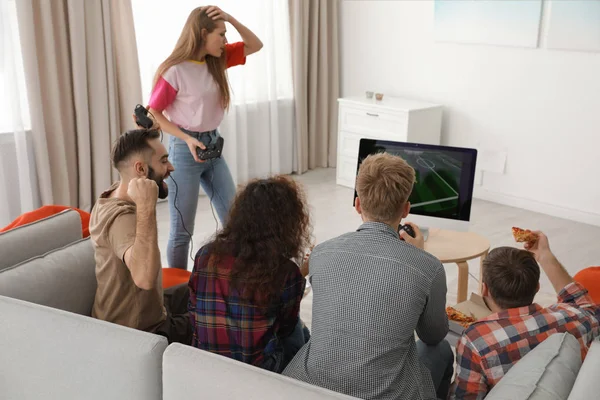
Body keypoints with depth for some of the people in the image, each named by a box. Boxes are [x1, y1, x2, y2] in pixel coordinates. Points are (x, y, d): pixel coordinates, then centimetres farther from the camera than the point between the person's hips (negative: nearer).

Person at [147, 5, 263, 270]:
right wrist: (187, 139, -20)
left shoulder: (217, 59, 3)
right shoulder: (174, 71, -17)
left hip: (213, 145, 7)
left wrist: (231, 19, -9)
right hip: (185, 150, -7)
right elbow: (153, 113, -11)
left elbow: (255, 46, 6)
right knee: (182, 229, 2)